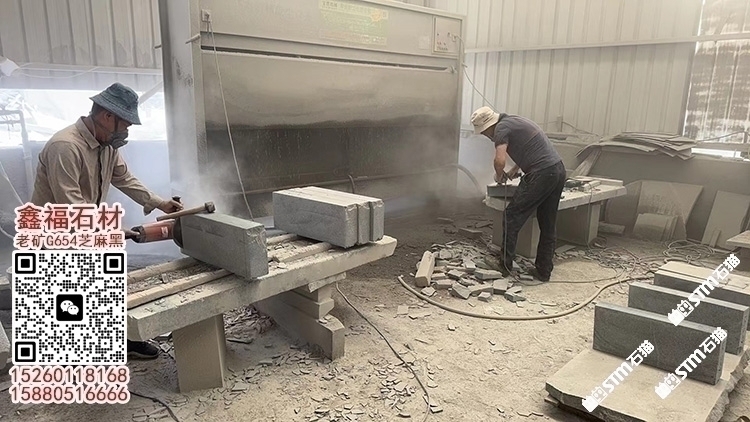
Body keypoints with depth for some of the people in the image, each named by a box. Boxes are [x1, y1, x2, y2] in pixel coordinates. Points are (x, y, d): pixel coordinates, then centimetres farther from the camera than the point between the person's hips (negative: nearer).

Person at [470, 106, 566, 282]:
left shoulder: (502, 128, -6)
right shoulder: (514, 121, 22)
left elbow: (500, 160, -19)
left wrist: (499, 175, 1)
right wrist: (515, 169, 33)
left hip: (541, 174, -9)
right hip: (559, 170, 9)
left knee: (513, 217, 2)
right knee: (548, 225, 13)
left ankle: (505, 264, 8)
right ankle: (543, 271, 20)